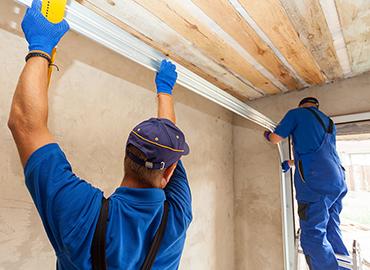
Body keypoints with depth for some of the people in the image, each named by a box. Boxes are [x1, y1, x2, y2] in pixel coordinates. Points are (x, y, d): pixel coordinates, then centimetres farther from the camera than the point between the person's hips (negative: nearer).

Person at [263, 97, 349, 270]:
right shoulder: (329, 123, 28)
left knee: (313, 237, -5)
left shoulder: (297, 113, 6)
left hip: (315, 181, -8)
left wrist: (267, 135, 27)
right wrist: (290, 163, 44)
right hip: (337, 181, 8)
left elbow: (275, 138, 3)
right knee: (332, 232, 16)